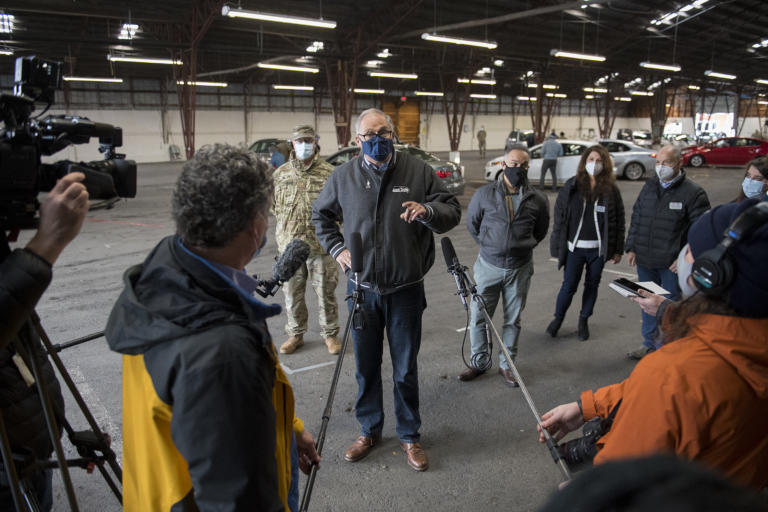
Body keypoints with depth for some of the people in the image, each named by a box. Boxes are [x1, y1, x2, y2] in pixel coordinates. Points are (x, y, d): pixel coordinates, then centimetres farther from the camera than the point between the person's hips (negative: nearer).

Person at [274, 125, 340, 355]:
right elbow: (273, 204, 15)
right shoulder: (281, 173, 7)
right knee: (292, 293, 13)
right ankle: (295, 334, 30)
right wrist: (286, 226, 7)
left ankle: (330, 334, 25)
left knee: (326, 293, 7)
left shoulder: (329, 172, -3)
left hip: (321, 245, -3)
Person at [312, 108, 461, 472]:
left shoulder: (418, 171, -4)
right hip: (362, 288, 2)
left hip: (405, 290, -1)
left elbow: (452, 211, 0)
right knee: (366, 367, 15)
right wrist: (336, 249, 2)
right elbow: (321, 215, 16)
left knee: (405, 370, 10)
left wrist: (428, 211, -22)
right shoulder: (343, 176, 1)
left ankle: (409, 435, 30)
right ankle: (369, 430, 35)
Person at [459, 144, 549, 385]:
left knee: (513, 319, 11)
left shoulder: (537, 200, -2)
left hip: (520, 268, 1)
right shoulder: (484, 194, -4)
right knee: (479, 316, 5)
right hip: (488, 266, 0)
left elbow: (540, 231, 14)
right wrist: (489, 245, 10)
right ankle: (478, 362, 23)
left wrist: (523, 247, 9)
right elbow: (472, 224, 10)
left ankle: (506, 364, 27)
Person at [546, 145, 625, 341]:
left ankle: (584, 320, 31)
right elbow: (559, 215, 0)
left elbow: (619, 220, 3)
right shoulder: (571, 186, -2)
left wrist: (618, 250, 1)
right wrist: (558, 245, -3)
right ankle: (558, 318, 23)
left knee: (592, 285, 12)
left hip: (598, 248, 1)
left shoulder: (611, 189, 0)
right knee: (569, 285, 0)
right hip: (574, 247, -1)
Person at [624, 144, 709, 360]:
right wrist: (631, 248, 8)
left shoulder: (694, 193, -9)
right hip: (645, 261, 6)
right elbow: (636, 219, 14)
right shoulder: (649, 187, 9)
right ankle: (649, 344, 32)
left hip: (672, 264, -6)